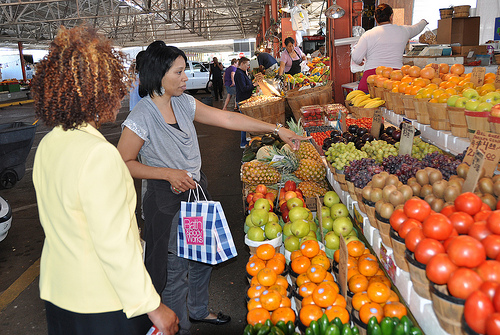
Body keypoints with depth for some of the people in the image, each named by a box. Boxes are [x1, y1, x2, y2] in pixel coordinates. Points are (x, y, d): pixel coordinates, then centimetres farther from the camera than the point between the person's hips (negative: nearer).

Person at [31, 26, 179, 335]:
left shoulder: (47, 145, -1)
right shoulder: (99, 154, -28)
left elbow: (54, 221, 9)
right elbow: (115, 245, -27)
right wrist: (153, 306, -19)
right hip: (102, 301, -8)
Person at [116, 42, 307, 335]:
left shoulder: (183, 102, 1)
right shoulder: (141, 118, -18)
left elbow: (227, 118, 2)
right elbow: (123, 163, -14)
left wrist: (276, 129, 0)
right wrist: (169, 173, -21)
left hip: (197, 190, 7)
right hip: (168, 203, -7)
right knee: (176, 270, 8)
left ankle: (199, 310, 47)